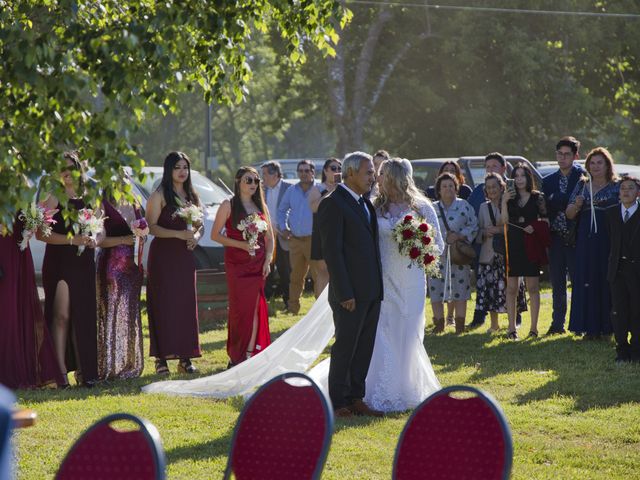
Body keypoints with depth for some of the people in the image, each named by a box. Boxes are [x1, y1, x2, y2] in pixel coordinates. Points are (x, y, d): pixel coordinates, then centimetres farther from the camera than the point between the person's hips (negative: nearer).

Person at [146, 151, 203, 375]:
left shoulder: (191, 196, 14)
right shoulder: (159, 196, -4)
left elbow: (199, 226, 19)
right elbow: (151, 227, -13)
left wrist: (195, 236, -4)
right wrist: (179, 234, -21)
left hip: (184, 255, 6)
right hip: (163, 255, -6)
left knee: (186, 305, 4)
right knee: (163, 306, -7)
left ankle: (185, 357, 8)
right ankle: (161, 358, -6)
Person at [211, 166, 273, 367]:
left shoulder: (261, 206, 12)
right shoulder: (228, 205, -2)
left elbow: (269, 238, 15)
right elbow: (215, 235, -5)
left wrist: (267, 261, 1)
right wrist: (241, 244, -15)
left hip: (257, 265, 4)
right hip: (236, 264, -4)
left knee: (255, 308, 3)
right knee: (240, 308, -4)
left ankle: (251, 353, 8)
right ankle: (236, 356, 3)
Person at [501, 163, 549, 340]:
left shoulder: (538, 197, 4)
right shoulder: (510, 197, 9)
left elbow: (545, 220, 5)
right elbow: (504, 221, -1)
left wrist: (534, 227, -12)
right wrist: (504, 202, -11)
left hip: (531, 244, -1)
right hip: (513, 244, 1)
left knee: (533, 287, 1)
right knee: (511, 287, 1)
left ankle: (534, 327, 6)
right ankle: (511, 328, 5)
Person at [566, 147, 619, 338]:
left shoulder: (616, 187, 4)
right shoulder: (582, 186, 13)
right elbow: (569, 214, 11)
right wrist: (576, 205, -8)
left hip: (608, 241, -3)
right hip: (585, 242, 3)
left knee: (607, 282, -4)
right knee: (587, 283, 0)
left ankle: (607, 326, 2)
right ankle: (590, 328, 4)